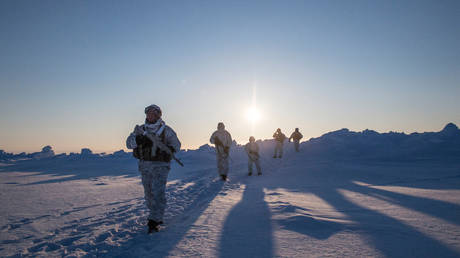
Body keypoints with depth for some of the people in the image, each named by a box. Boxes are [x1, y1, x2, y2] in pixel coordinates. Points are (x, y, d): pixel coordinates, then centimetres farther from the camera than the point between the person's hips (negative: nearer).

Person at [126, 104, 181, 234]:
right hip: (145, 166, 4)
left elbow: (176, 144, 1)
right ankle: (158, 217, 29)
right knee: (149, 194, 13)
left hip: (160, 166, -4)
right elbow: (129, 142, -1)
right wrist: (138, 140, -22)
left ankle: (154, 221, -9)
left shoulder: (166, 130, -1)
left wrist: (167, 150, -20)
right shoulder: (140, 129, 8)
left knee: (158, 193, -13)